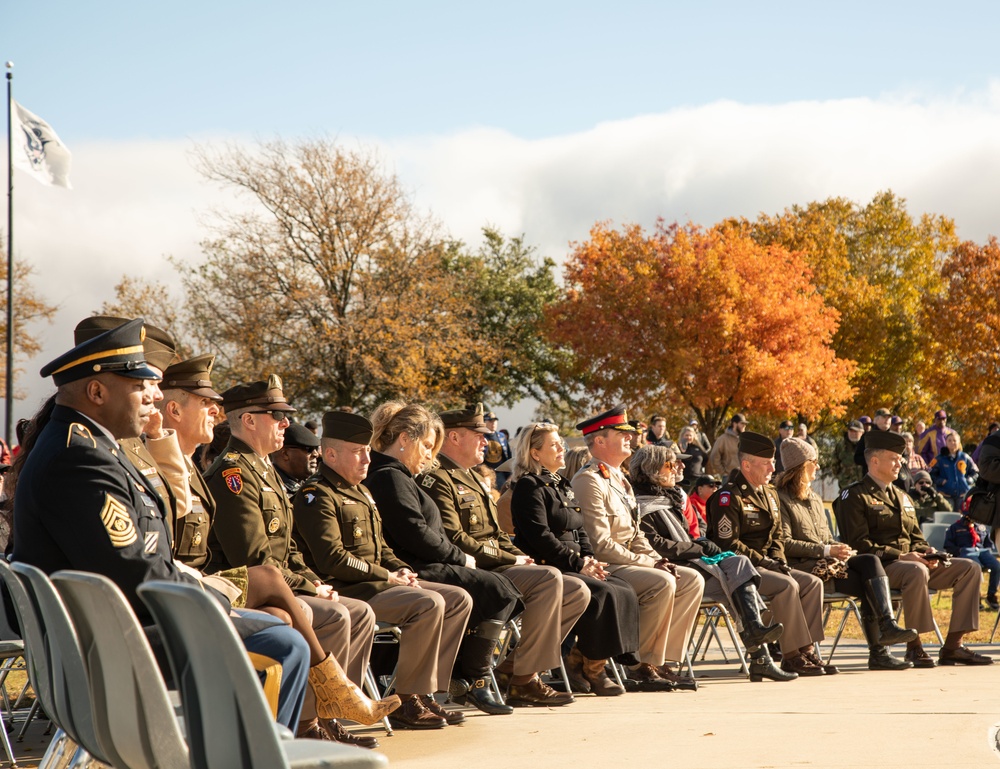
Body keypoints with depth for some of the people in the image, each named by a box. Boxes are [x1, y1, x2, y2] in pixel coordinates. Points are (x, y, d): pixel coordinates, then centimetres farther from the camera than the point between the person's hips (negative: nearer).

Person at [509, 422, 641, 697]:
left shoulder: (561, 485, 22)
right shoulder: (529, 487, -7)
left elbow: (579, 531, 21)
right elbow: (541, 537, -16)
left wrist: (590, 559, 1)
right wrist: (578, 563, -16)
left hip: (573, 565, 9)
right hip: (547, 568, -9)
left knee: (624, 591, -9)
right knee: (603, 594, -26)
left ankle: (578, 658, -5)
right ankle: (593, 669, -15)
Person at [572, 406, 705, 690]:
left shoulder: (619, 479, 18)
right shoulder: (589, 480, -14)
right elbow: (600, 544, -21)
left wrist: (658, 560, 2)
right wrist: (647, 563, -17)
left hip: (628, 562, 10)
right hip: (604, 567, -10)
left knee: (692, 580, -1)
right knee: (662, 583, -29)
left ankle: (663, 660, -3)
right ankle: (642, 665, -17)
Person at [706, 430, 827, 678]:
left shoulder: (769, 494, 17)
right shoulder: (728, 497, -12)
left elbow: (777, 534, 22)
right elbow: (728, 543, -18)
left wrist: (778, 559, 1)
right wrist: (763, 561, -17)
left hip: (765, 564, 9)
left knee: (812, 583, -7)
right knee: (787, 586, -28)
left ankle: (808, 649, -11)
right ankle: (792, 655, -23)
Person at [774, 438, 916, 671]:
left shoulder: (814, 499, 26)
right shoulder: (781, 498, -2)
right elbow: (785, 543, -13)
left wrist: (840, 549, 1)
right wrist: (826, 550, -18)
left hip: (828, 561, 7)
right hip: (803, 566, -7)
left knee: (870, 561, -22)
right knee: (868, 585, -22)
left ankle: (887, 625, -32)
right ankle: (877, 651, -19)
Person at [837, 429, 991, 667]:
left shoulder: (902, 497, 25)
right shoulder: (854, 496, -2)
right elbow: (859, 545, -13)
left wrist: (927, 553, -1)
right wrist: (900, 556, -20)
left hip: (913, 562, 8)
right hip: (878, 567, -8)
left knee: (969, 569, -7)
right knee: (916, 572, -39)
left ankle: (952, 646, -12)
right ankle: (914, 646, -28)